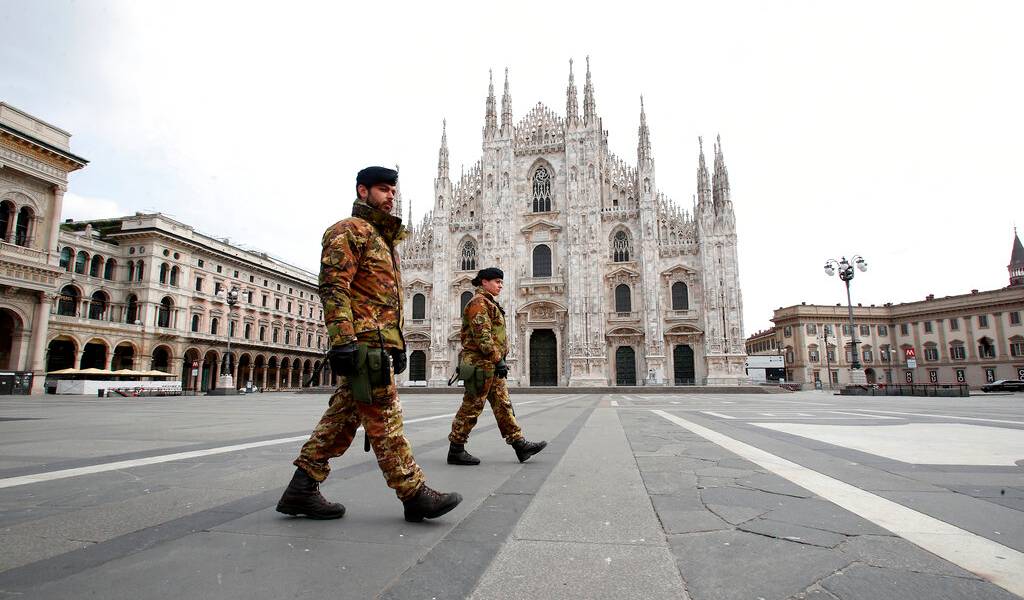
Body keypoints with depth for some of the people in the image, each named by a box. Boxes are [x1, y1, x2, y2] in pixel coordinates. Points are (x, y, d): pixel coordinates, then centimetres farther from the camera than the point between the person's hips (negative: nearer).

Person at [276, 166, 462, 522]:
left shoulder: (384, 239, 27)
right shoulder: (350, 230, -2)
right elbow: (333, 286, -14)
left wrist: (399, 345, 23)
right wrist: (342, 340, -23)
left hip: (380, 342, 10)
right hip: (364, 341, -10)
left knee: (342, 418, 10)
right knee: (384, 417, -6)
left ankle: (301, 490, 18)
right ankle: (414, 495, 0)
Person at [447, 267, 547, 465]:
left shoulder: (489, 304, 22)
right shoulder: (479, 302, -10)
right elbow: (482, 336, -20)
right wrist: (498, 360, -21)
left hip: (491, 366, 10)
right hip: (481, 363, -10)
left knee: (503, 404, 9)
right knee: (472, 407, -4)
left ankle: (520, 444, 12)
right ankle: (456, 450, 6)